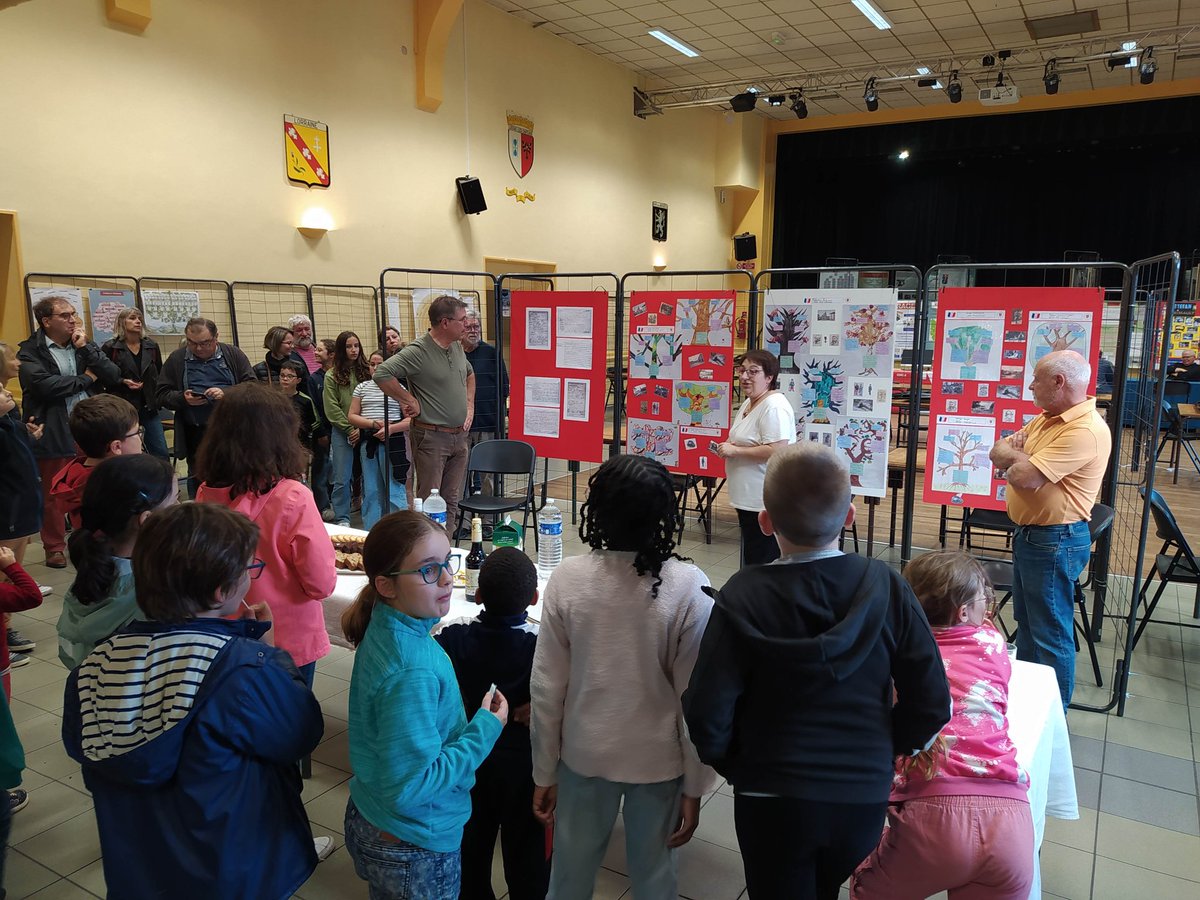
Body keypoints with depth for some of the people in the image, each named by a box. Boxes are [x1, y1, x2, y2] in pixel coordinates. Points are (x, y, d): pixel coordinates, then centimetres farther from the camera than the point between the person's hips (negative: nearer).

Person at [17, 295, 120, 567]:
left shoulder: (84, 344, 12)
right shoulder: (31, 351, -3)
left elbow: (114, 376, 1)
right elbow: (44, 384, -20)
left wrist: (85, 348, -8)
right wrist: (86, 378, -8)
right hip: (54, 435, -4)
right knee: (54, 494, 7)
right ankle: (55, 548, 20)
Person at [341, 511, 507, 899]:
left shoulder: (385, 627, -6)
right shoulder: (411, 673, -34)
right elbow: (408, 786, -30)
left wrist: (471, 718, -1)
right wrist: (485, 729, -22)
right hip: (414, 851, -8)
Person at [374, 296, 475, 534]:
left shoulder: (457, 347, 10)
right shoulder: (417, 351, -15)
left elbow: (469, 374, 29)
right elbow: (382, 374, -23)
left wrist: (469, 405, 17)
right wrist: (409, 400, -17)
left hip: (459, 436, 8)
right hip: (431, 436, -7)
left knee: (451, 501, 12)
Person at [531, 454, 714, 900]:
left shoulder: (567, 578, -17)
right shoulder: (687, 587, -20)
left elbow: (547, 687, -10)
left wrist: (544, 773, 4)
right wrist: (694, 786, -1)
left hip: (584, 753, 1)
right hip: (658, 760, -1)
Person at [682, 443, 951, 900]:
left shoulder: (743, 597, -18)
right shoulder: (886, 588, -12)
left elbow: (708, 712, -18)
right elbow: (931, 703, -7)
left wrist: (733, 763, 2)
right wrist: (887, 748, 10)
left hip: (772, 798, -3)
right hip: (865, 796, 3)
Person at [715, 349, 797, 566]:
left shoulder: (774, 406, -19)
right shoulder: (748, 403, 13)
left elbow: (776, 451, -28)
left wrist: (734, 450, -20)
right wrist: (727, 446, 8)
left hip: (765, 503, -10)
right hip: (748, 499, 11)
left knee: (761, 561, -3)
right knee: (750, 558, 20)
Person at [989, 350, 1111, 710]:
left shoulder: (1085, 430, -23)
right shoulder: (1047, 418, 10)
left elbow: (1024, 477, -28)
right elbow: (998, 451, 9)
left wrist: (1013, 456, -7)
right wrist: (1021, 454, -13)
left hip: (1056, 542, -10)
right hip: (1029, 535, 10)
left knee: (1051, 633, 2)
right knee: (1026, 623, 22)